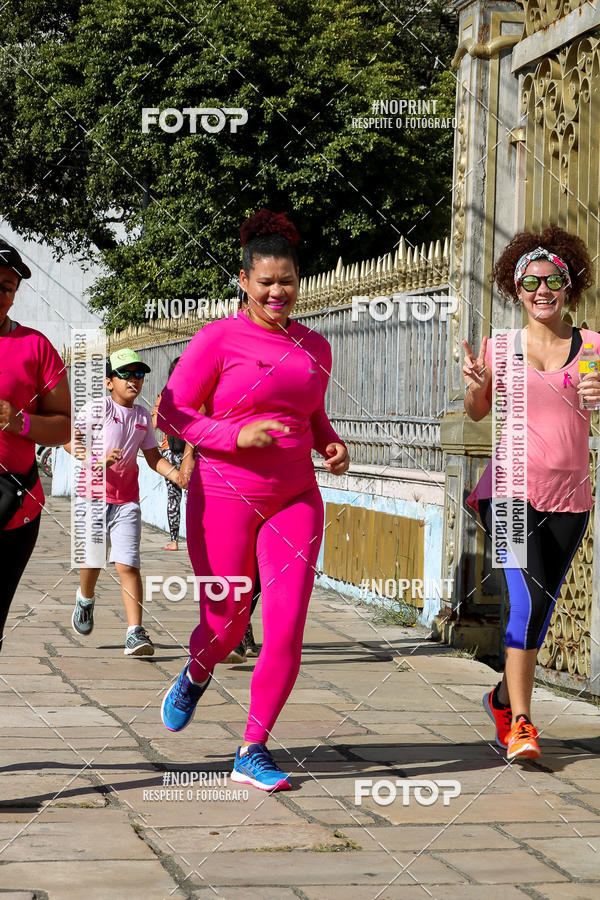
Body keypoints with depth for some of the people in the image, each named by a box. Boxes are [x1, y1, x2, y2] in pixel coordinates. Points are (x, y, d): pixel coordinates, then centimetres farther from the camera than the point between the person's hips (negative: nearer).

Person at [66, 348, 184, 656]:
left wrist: (178, 475, 0)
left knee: (128, 565, -9)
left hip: (127, 500, 2)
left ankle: (135, 632, -12)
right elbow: (69, 440, -13)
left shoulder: (143, 416, 8)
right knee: (92, 560, 10)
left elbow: (153, 456, 16)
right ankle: (85, 599, 44)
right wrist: (98, 460, -27)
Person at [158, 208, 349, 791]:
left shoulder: (315, 348, 10)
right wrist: (236, 436, -18)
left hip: (294, 500, 4)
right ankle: (196, 676, 43)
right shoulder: (219, 339, -6)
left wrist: (332, 445, 5)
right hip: (224, 496, -4)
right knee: (225, 626, 5)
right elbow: (173, 412, -6)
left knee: (288, 627, -8)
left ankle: (252, 753, 3)